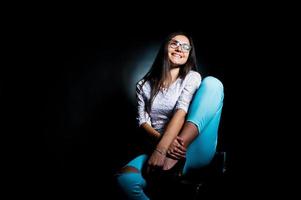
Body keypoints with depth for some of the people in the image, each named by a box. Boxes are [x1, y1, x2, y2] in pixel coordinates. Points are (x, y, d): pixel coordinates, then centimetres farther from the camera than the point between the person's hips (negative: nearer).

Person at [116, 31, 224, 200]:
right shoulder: (144, 85, 13)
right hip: (159, 147, 0)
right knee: (125, 179, -33)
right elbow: (143, 122, 3)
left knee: (212, 82, -17)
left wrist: (161, 149, -23)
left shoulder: (192, 77, 7)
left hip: (192, 150, 0)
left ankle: (174, 159, -27)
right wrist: (160, 141, -20)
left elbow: (182, 111, -9)